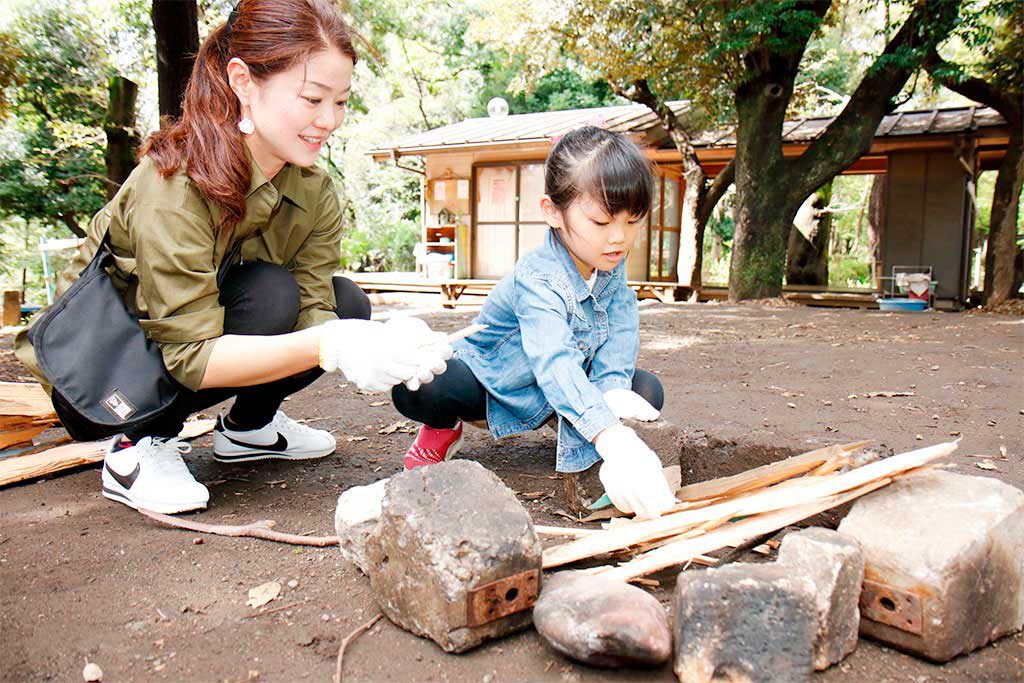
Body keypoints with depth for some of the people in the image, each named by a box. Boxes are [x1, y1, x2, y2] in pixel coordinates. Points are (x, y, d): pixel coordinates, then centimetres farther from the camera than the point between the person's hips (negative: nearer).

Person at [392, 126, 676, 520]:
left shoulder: (612, 266, -12)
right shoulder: (537, 280, -37)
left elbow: (618, 335, -15)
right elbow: (554, 363, -53)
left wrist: (613, 390, -38)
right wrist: (613, 439, -67)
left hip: (556, 389, 6)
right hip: (488, 381, -5)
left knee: (647, 391, -17)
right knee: (415, 389, -36)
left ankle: (565, 426, 13)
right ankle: (444, 428, 3)